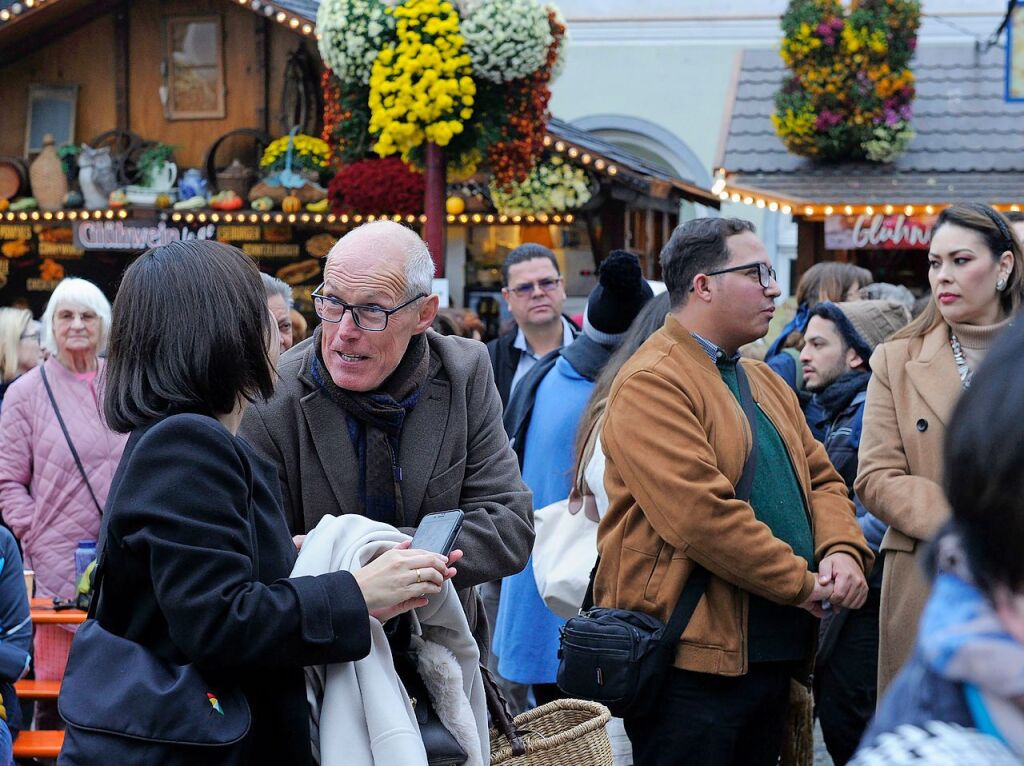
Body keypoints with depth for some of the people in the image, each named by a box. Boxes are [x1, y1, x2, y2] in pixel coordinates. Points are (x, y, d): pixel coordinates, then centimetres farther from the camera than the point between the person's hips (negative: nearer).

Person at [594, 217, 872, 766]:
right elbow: (700, 513, -23)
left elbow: (820, 478, 18)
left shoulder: (765, 382, 18)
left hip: (774, 654, 9)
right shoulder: (651, 384, -13)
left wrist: (844, 551, -4)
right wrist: (802, 583, -16)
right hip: (693, 663, -9)